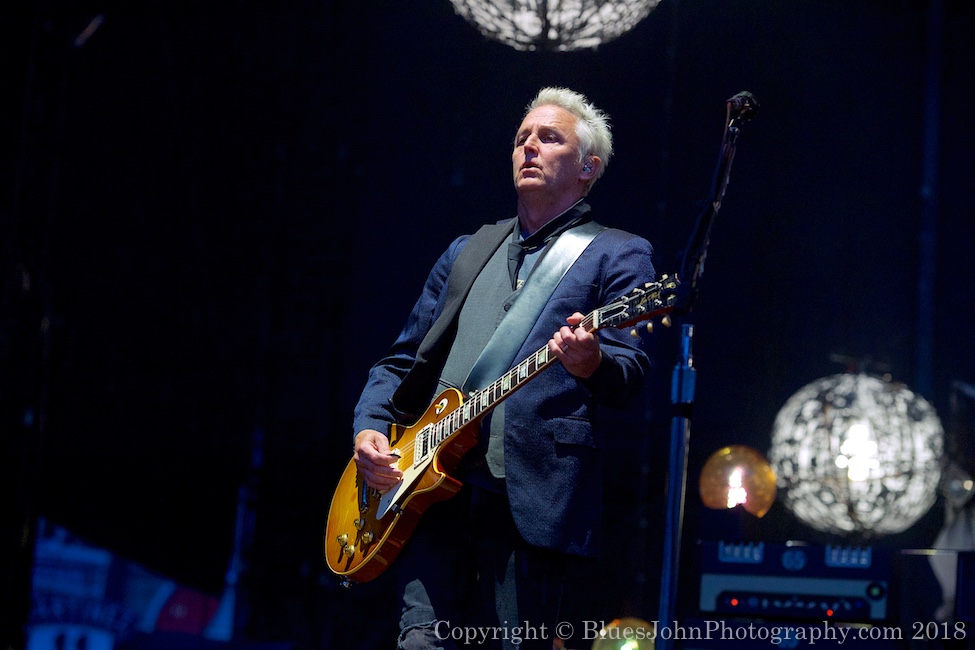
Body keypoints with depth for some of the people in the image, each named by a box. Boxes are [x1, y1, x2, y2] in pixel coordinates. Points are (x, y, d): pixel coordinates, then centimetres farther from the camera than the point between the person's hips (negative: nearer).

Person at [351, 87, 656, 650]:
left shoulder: (618, 255, 8)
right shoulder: (466, 252, 24)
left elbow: (631, 371, -4)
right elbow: (401, 361, 25)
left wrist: (590, 363, -27)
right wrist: (369, 428, 7)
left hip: (533, 494, -4)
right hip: (432, 480, 4)